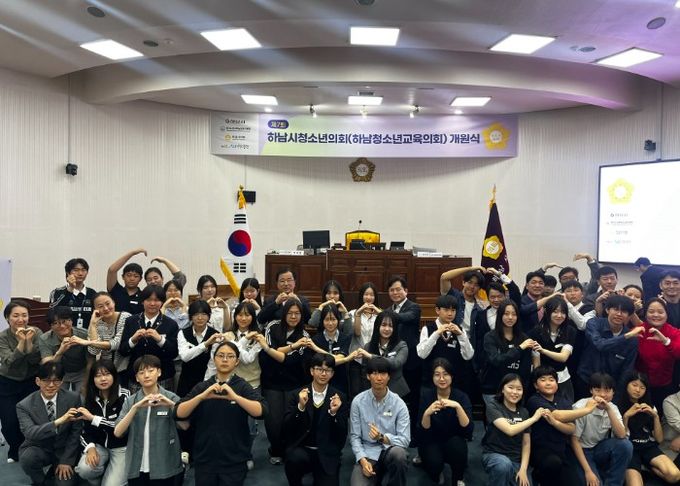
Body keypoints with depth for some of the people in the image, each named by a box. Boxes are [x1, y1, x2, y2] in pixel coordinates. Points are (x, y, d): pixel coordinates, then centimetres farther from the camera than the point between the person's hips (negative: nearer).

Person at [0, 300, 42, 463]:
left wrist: (29, 341, -30)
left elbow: (36, 361, -17)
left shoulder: (36, 333, -12)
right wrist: (21, 341, -34)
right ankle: (15, 451, 28)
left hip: (31, 382, 0)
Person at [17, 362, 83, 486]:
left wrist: (66, 460, -11)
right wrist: (58, 421, -45)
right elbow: (30, 433, -30)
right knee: (27, 458, -32)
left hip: (64, 449, 1)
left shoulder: (73, 399, -11)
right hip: (39, 449, 0)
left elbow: (76, 431, -6)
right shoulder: (24, 405, -15)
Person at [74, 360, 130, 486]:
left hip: (121, 447, -4)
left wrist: (93, 418, -24)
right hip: (99, 446, 4)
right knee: (84, 470, -25)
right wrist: (90, 447, -17)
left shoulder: (124, 396, -12)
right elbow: (85, 429, 3)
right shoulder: (91, 398, 3)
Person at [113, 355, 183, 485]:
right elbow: (118, 433, -7)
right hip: (136, 469, 2)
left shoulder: (171, 398, -2)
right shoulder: (130, 401, 4)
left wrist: (171, 405, -24)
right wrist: (136, 407, -18)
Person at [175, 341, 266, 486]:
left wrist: (235, 397, -32)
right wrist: (202, 396, -23)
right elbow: (179, 414, -8)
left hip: (234, 461, -2)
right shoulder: (202, 386, 3)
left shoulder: (243, 386, -4)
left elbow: (261, 412, -19)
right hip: (204, 459, 2)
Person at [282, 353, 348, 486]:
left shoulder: (340, 397, 0)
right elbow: (286, 429, -6)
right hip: (300, 449, 0)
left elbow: (342, 436, -3)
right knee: (295, 458, -31)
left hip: (327, 455, 0)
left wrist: (334, 413, -20)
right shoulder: (298, 394, 1)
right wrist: (300, 407, -20)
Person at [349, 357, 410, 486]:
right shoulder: (358, 401, -3)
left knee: (398, 452, -35)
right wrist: (363, 460, -16)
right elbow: (354, 436, -1)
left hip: (390, 451, 1)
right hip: (368, 454, -1)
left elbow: (405, 440, -10)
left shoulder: (399, 404, -6)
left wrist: (382, 438, -27)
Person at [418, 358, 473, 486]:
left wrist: (457, 406, -36)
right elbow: (423, 431, -14)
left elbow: (468, 429, -22)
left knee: (457, 445, -33)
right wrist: (427, 413, -33)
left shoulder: (461, 396, -11)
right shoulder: (426, 395, -11)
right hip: (431, 442, 0)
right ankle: (437, 472, 8)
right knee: (434, 463, -31)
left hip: (454, 441, 1)